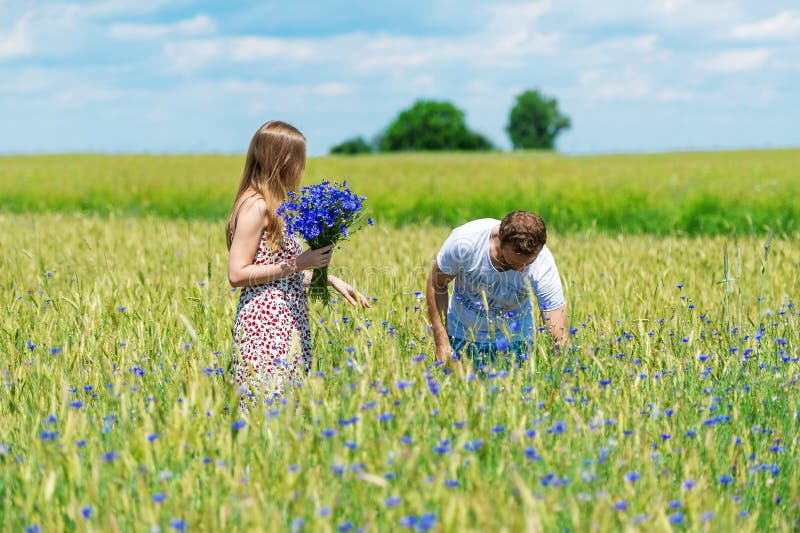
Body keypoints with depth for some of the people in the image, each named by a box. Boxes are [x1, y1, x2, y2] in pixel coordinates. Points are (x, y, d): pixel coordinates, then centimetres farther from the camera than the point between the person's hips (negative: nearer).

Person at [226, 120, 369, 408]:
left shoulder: (274, 205, 16)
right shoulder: (256, 206, -12)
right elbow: (237, 274, -17)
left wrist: (331, 280, 17)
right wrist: (296, 265, -16)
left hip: (287, 324, 10)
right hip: (266, 324, -9)